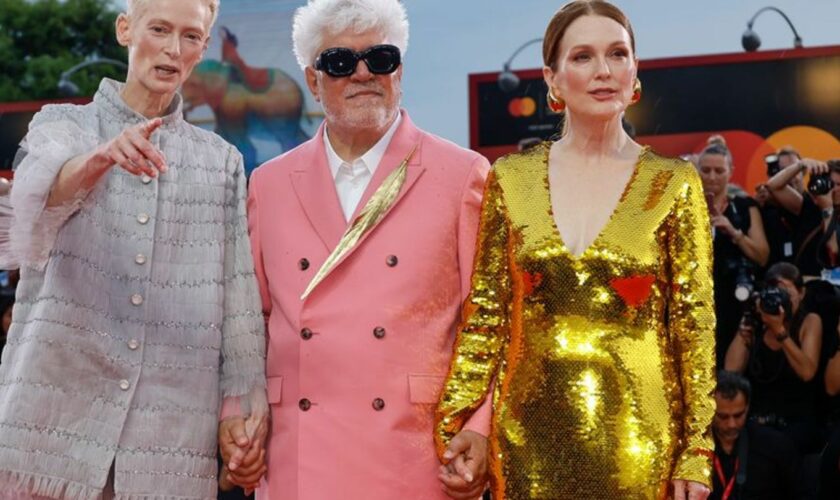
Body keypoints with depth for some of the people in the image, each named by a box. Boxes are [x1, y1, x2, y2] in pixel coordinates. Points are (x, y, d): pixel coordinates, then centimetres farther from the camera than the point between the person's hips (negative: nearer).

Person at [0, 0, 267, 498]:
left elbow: (239, 296, 8)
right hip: (56, 410, -1)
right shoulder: (61, 124, 7)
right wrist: (100, 158, -36)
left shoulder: (223, 161, 13)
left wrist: (246, 393, -3)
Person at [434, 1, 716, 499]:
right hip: (530, 432, 1)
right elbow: (484, 315, 4)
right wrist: (455, 429, -1)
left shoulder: (675, 183, -2)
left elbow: (695, 325, -2)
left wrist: (695, 456, -4)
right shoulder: (512, 178, 2)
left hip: (637, 434, -1)